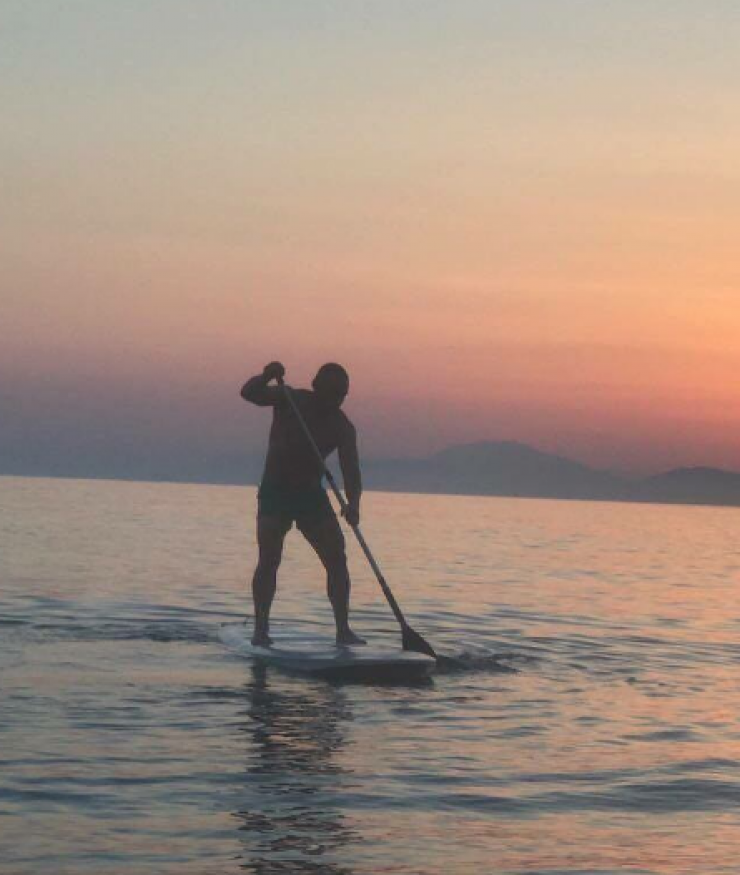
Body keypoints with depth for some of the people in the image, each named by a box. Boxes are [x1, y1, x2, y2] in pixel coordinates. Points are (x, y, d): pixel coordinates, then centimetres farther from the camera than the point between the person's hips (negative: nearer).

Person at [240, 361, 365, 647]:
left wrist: (353, 504, -33)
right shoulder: (289, 399, -9)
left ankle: (343, 629, 0)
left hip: (312, 494, 3)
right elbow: (249, 393, -21)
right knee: (269, 559, -15)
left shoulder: (342, 427, -6)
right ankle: (260, 629, -11)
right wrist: (267, 377, -42)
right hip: (275, 492, -3)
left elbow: (351, 472, -14)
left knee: (337, 560, -6)